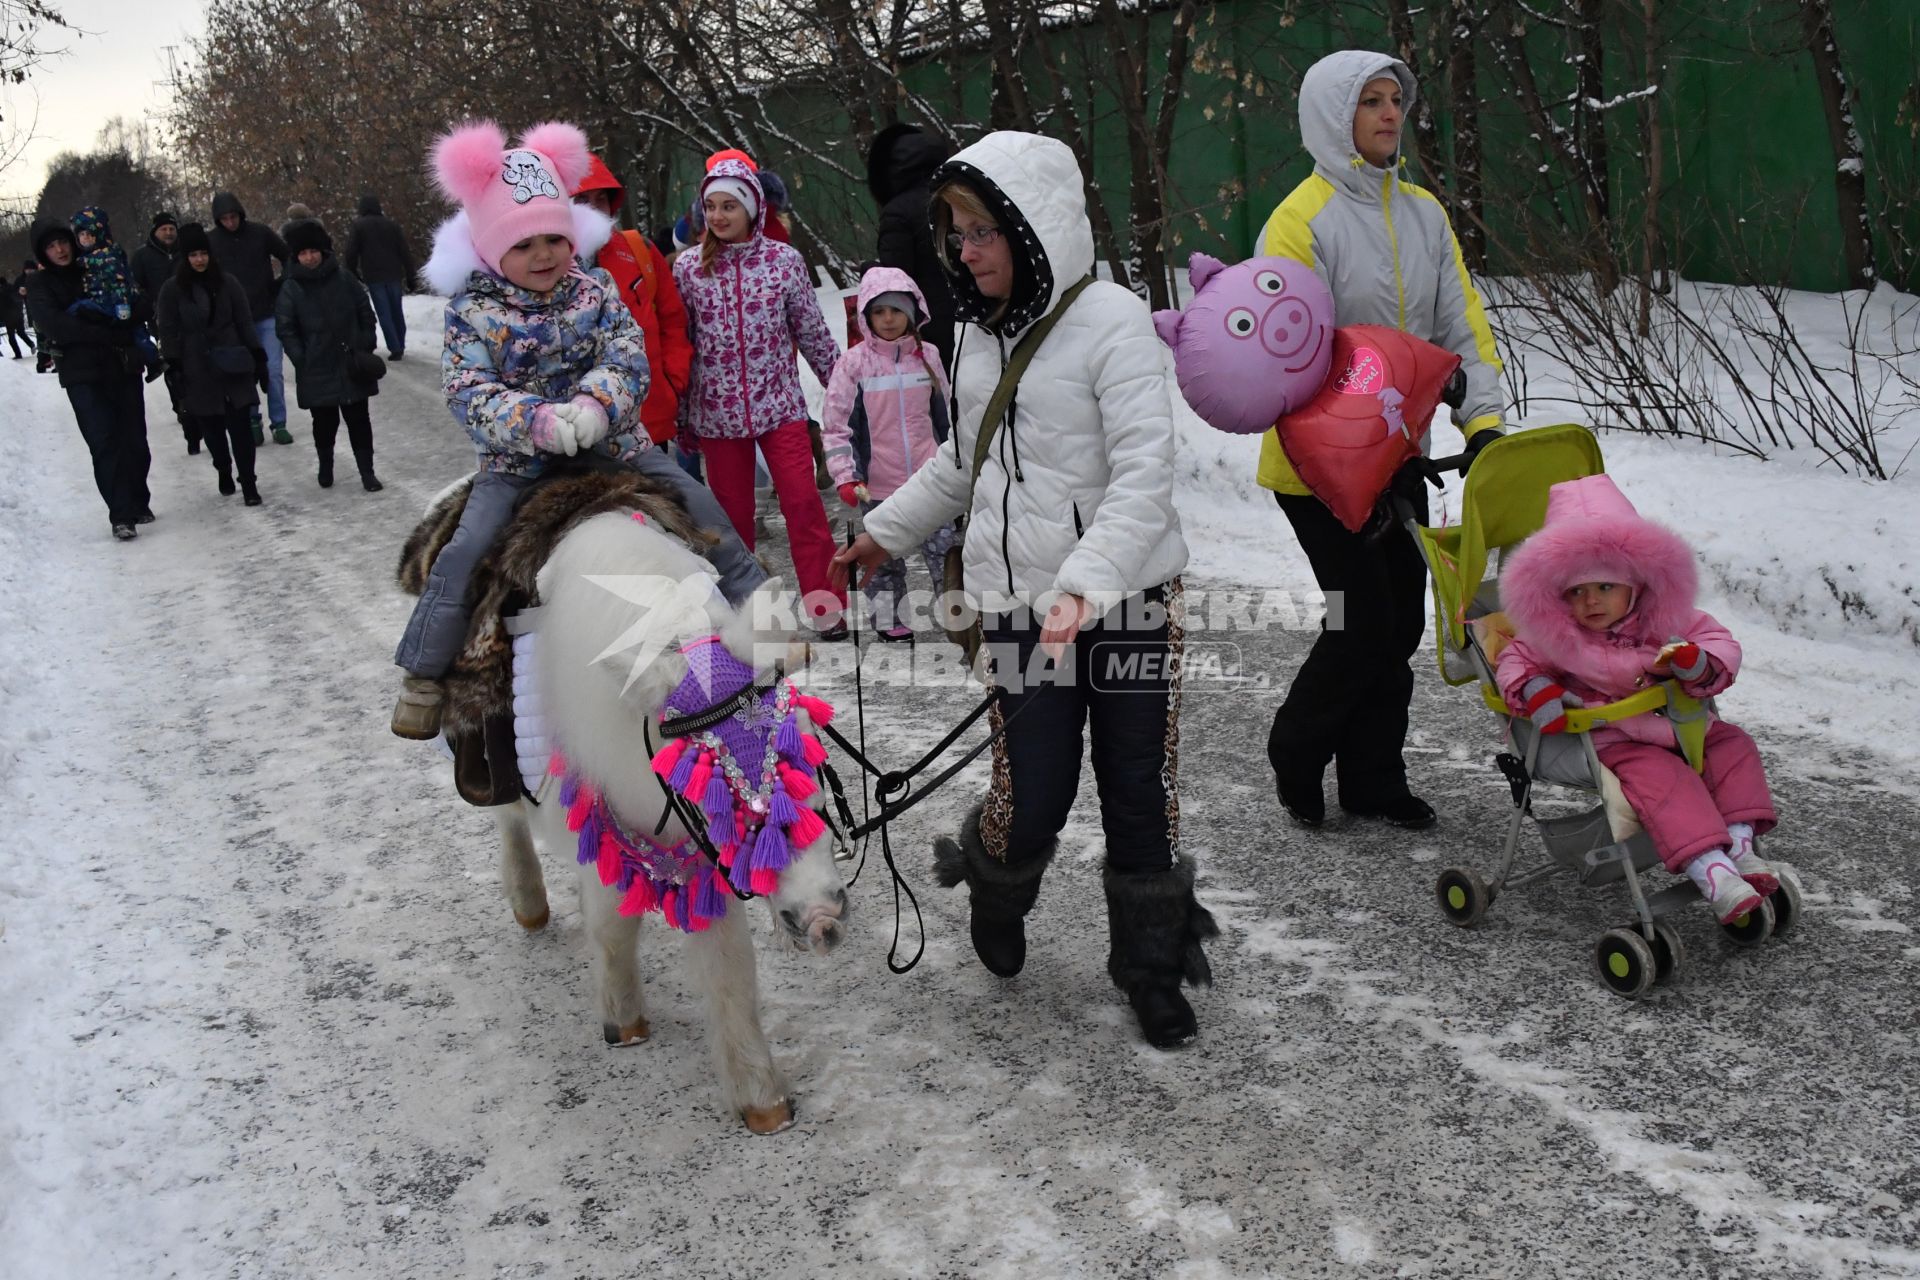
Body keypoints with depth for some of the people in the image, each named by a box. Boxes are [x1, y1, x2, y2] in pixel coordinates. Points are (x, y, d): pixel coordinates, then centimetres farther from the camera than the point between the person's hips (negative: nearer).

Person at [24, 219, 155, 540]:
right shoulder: (40, 285, 4)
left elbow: (139, 307, 6)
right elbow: (54, 325, -12)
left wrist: (117, 323, -15)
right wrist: (106, 334, -17)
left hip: (123, 366, 3)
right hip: (82, 375, -3)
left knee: (135, 440, 4)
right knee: (105, 444, -11)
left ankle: (138, 502, 22)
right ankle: (121, 515, -9)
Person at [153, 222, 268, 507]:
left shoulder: (228, 283, 3)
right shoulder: (172, 289, 0)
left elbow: (245, 322, 6)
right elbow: (168, 332, 1)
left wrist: (258, 358, 3)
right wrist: (174, 370, -3)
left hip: (233, 365, 0)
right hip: (198, 371, 0)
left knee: (240, 424, -6)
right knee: (211, 426, 7)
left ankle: (248, 483, -3)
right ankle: (224, 472, 29)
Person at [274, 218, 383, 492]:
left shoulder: (343, 277, 1)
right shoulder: (291, 289, -2)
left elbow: (365, 311, 8)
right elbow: (285, 329, 0)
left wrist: (366, 345, 1)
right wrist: (301, 360, -8)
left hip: (352, 365, 1)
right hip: (317, 370, -1)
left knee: (358, 418, 4)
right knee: (325, 422, 8)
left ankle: (367, 471, 11)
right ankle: (325, 466, 30)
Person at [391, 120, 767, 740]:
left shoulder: (594, 290, -3)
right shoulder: (473, 311, -10)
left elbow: (629, 359, -13)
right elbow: (467, 393, -19)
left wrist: (595, 405, -35)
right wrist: (538, 420, -38)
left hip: (611, 444, 2)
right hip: (516, 462, -2)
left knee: (703, 508, -3)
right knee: (461, 554, -15)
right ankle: (424, 674, 2)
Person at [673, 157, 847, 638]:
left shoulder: (783, 260, -2)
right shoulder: (688, 268, 0)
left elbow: (812, 331, 5)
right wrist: (678, 414, 8)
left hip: (779, 403, -1)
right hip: (716, 410, 1)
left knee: (803, 501, -6)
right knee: (731, 510, 10)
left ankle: (826, 606, 3)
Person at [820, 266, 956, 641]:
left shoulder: (928, 356, 3)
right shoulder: (854, 363, -6)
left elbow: (943, 416, 14)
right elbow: (837, 425, -5)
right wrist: (845, 476, -13)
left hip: (928, 479, 2)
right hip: (878, 483, -1)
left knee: (944, 546, 1)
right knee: (885, 556, 12)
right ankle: (886, 616, 28)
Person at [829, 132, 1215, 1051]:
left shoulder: (1111, 321, -10)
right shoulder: (980, 333, 10)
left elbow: (1144, 475, -19)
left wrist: (1088, 581, -32)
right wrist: (886, 530, 28)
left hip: (1132, 602, -3)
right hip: (1019, 607, 4)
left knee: (1142, 794, 4)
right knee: (1033, 800, -2)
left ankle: (1152, 970, 26)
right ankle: (994, 892, 32)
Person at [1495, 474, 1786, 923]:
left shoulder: (1666, 620, 0)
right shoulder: (1555, 637, -6)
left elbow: (1723, 645, 3)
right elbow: (1514, 660, 4)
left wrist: (1701, 664, -22)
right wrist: (1533, 690, -19)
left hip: (1677, 728, 6)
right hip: (1613, 741, -6)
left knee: (1733, 745, -8)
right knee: (1660, 775, -29)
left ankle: (1740, 845, -10)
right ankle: (1712, 874, -39)